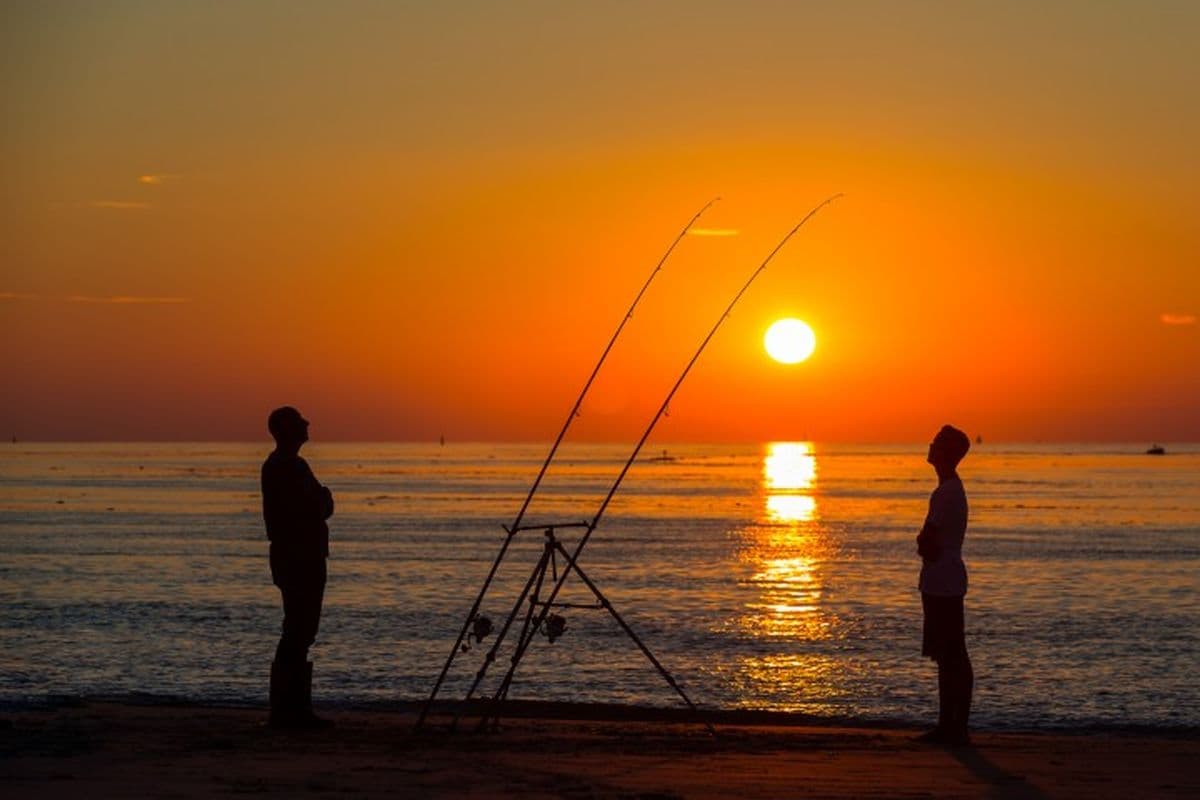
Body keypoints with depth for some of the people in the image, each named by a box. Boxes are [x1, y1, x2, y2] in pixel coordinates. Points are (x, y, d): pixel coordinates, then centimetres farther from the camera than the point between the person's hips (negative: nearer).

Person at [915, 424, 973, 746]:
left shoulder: (947, 493, -16)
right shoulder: (952, 490, 16)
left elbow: (927, 541, -19)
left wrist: (926, 546, 0)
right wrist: (928, 546, 2)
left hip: (943, 583, -11)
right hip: (943, 583, 11)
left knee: (953, 658, -8)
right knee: (947, 657, 13)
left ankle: (957, 728, -6)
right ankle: (948, 725, 18)